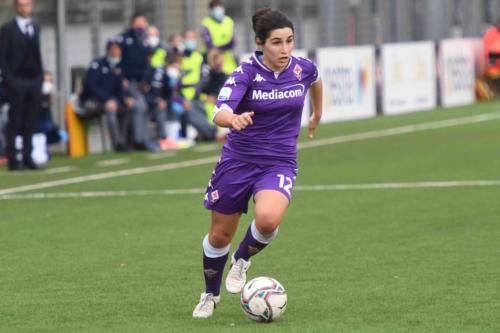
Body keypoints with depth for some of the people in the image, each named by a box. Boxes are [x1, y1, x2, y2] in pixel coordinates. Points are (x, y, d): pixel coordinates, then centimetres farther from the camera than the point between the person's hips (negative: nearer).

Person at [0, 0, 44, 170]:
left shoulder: (35, 29, 15)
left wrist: (40, 76, 8)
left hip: (34, 81, 5)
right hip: (16, 81, -5)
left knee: (30, 123, 3)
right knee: (15, 122, -3)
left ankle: (27, 157, 5)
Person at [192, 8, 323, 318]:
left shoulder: (302, 69, -6)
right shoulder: (246, 73, -16)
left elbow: (316, 79, 21)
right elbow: (220, 113, -31)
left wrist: (317, 113, 34)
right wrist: (233, 119, -54)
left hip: (279, 163, 1)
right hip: (238, 160, -1)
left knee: (267, 220, -29)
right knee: (220, 235, 10)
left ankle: (243, 259, 4)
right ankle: (211, 295, 38)